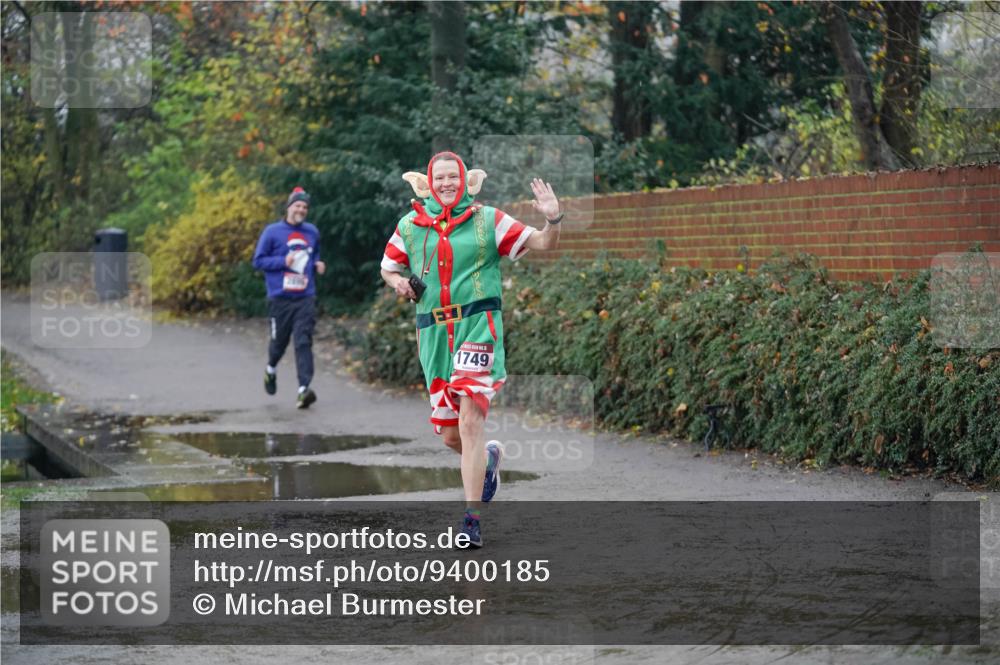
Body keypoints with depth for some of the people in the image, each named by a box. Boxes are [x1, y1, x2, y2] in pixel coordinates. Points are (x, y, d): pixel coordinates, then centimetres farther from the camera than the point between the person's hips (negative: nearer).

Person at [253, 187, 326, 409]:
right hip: (280, 297, -2)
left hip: (305, 298, 2)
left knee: (303, 342, -12)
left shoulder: (312, 232, 12)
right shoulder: (272, 232, -1)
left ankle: (303, 388, -19)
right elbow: (258, 261, -1)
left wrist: (318, 265, 5)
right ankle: (271, 369, 43)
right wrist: (284, 261, -14)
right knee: (279, 341, 10)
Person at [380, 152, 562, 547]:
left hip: (478, 325, -4)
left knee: (470, 422, -18)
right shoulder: (410, 225, 11)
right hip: (434, 333, 4)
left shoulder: (487, 219, 4)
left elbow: (541, 244, 4)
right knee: (450, 436, 8)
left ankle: (472, 519, -16)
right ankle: (489, 457, 44)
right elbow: (388, 268, 24)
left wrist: (552, 219, -17)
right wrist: (398, 283, 1)